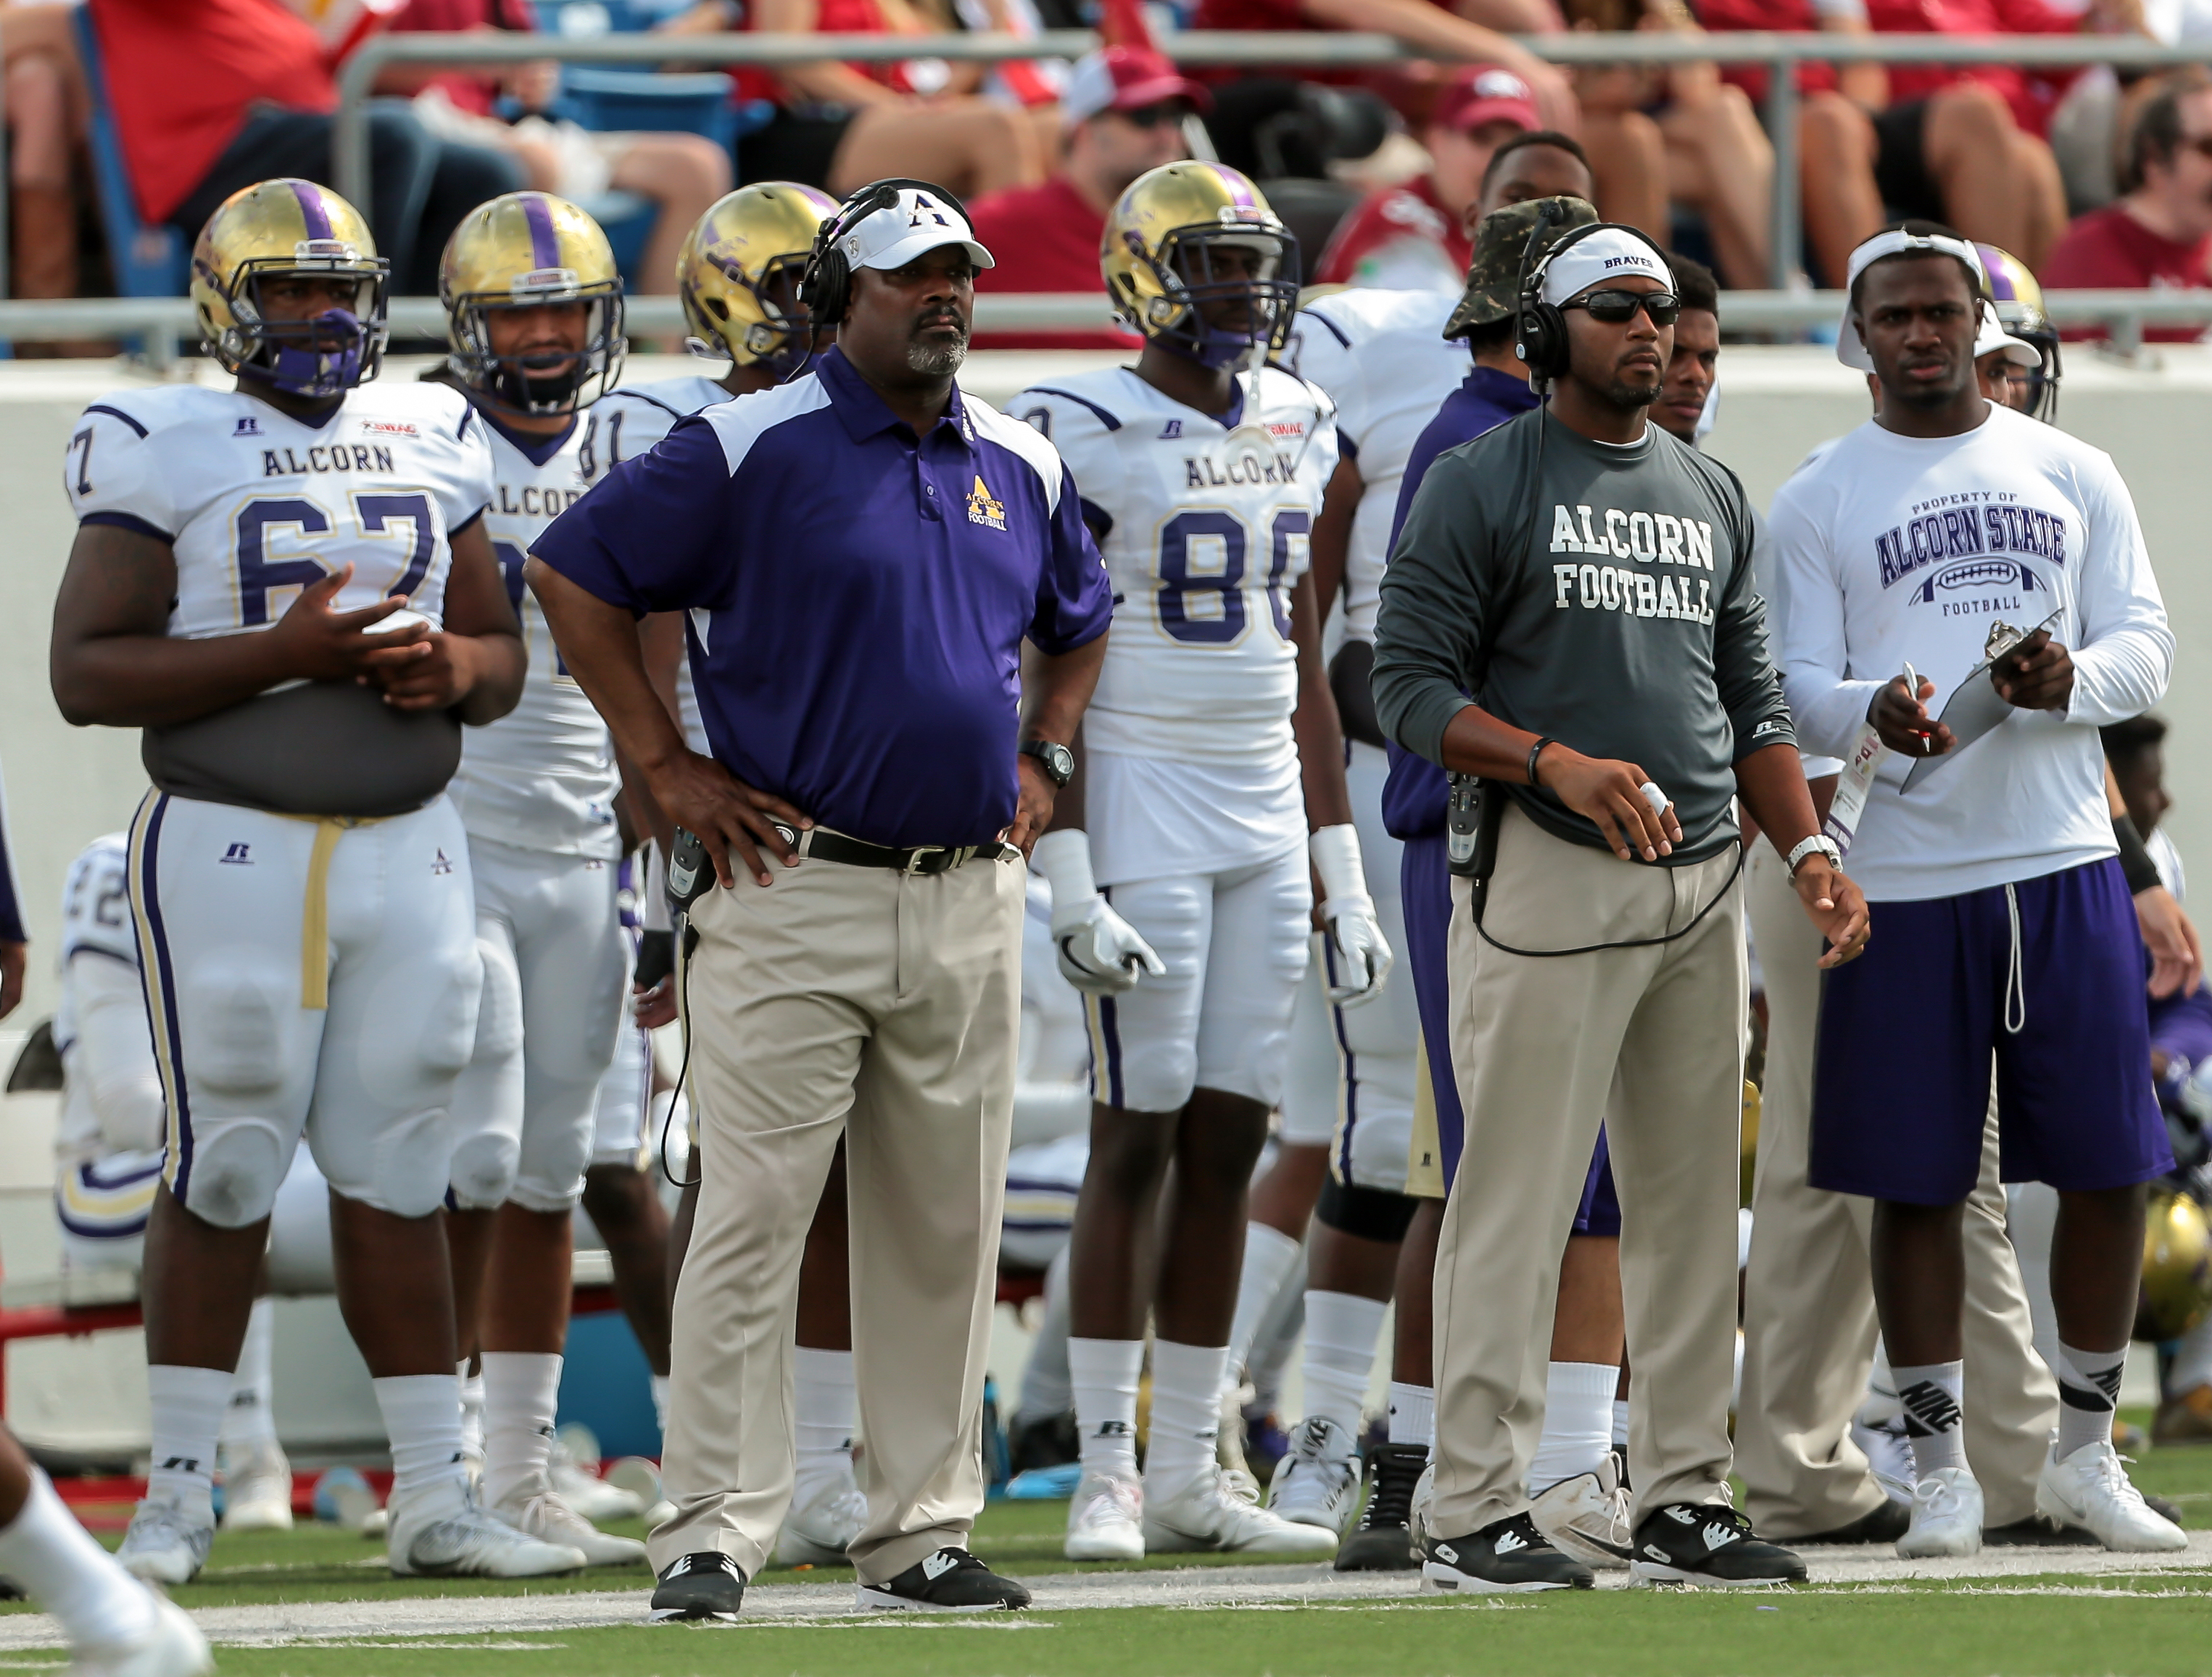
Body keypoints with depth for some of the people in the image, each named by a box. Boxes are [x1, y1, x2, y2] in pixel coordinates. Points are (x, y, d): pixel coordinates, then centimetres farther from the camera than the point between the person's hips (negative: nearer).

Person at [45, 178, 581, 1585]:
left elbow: (502, 651, 18)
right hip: (232, 841, -4)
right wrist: (284, 652, -18)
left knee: (399, 1168, 6)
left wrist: (449, 669, -6)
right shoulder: (163, 451, -4)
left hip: (410, 847, 4)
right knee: (225, 1168, -3)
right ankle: (178, 1496, 5)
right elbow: (87, 671, -10)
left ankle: (437, 1496, 10)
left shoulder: (431, 444, 12)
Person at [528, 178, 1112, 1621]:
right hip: (798, 891, -5)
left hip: (971, 896, 5)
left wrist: (1041, 760, 16)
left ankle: (922, 1528, 15)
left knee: (946, 1229, 8)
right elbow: (573, 575, -2)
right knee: (754, 1216, -7)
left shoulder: (1021, 468, 13)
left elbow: (1080, 624, 31)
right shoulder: (752, 450, -5)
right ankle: (716, 1531, -6)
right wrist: (666, 765, -5)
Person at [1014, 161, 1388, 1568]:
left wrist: (1343, 869, 15)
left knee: (1229, 1139, 5)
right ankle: (1107, 1468, -2)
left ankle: (1191, 1468, 9)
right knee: (1139, 1135, -6)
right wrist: (1070, 873, -17)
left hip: (1268, 816, 6)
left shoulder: (1295, 428, 12)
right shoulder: (1090, 436, -8)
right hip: (1142, 803, -6)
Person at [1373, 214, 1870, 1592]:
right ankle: (1478, 1513, -5)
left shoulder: (1714, 497, 17)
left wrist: (1810, 848, 6)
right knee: (1519, 1199, -7)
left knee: (1694, 1204, 8)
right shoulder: (1481, 487, -2)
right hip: (1550, 877, -6)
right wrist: (1560, 764, -21)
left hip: (1704, 884, 6)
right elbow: (1413, 690, -7)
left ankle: (1686, 1499, 14)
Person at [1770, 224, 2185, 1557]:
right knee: (1919, 1181, 0)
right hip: (1904, 878, -2)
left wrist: (2072, 680, -15)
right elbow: (1793, 691, 0)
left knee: (2111, 1167, 1)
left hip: (2065, 860, 2)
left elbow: (2146, 649, 7)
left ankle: (2086, 1452, 15)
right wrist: (1872, 712, -22)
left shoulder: (2072, 475, 10)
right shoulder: (1818, 504, 5)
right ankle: (1942, 1468, 10)